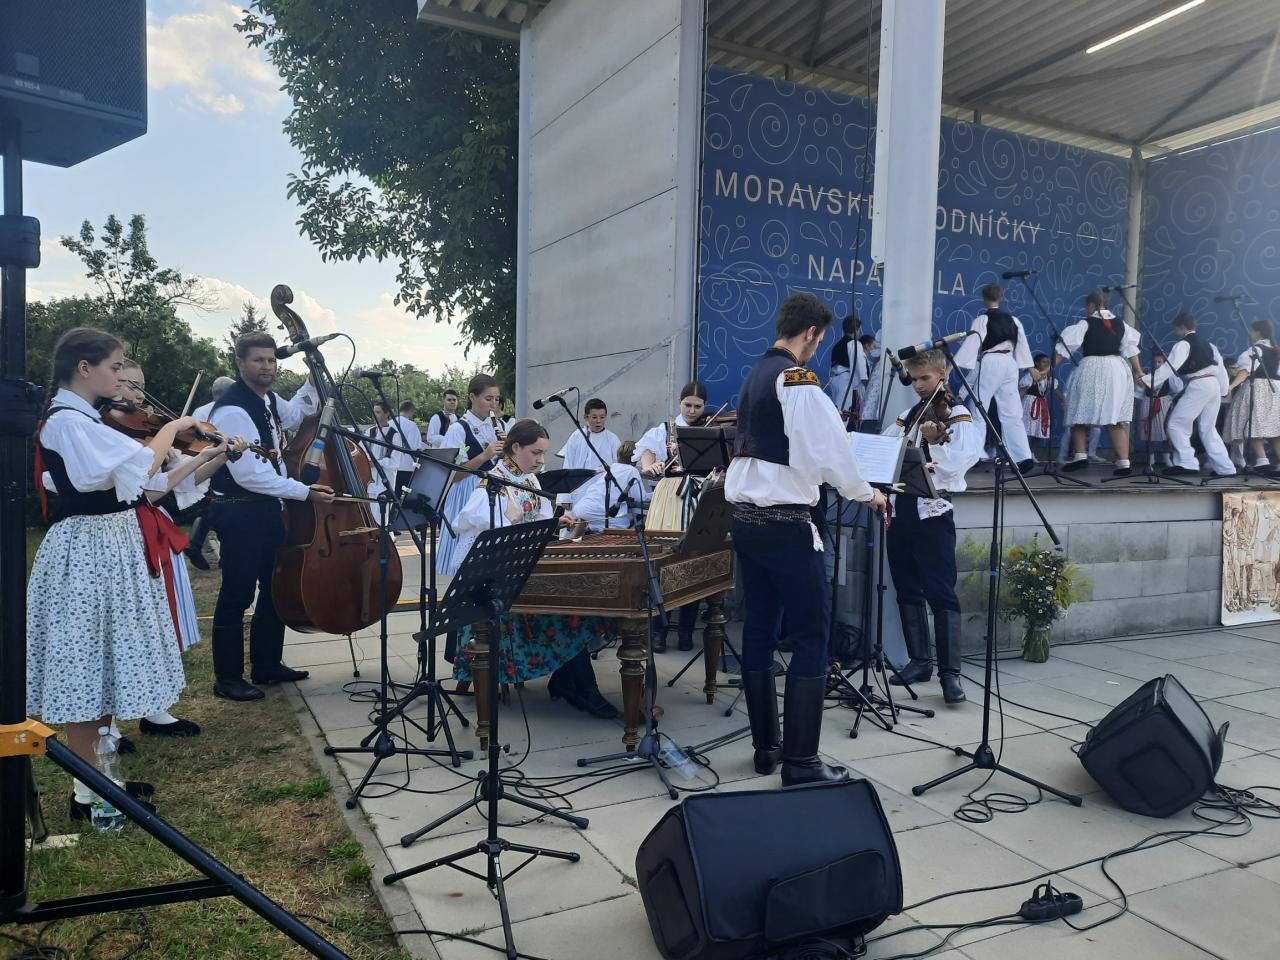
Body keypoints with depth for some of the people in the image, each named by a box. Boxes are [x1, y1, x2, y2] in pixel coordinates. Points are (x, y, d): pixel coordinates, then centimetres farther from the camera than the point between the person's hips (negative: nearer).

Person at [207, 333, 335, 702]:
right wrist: (304, 491, -22)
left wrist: (314, 381, 18)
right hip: (239, 512, -9)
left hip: (268, 507, 9)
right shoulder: (233, 409, -20)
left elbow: (294, 413, 33)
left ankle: (267, 665, 28)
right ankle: (227, 679, 13)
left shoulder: (268, 399, 8)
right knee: (237, 595, -1)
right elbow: (249, 473, -25)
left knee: (275, 587, 15)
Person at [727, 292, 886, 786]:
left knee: (759, 631, 12)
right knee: (809, 639, -1)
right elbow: (829, 450, -15)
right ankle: (800, 761, 4)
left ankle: (765, 746, 22)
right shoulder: (800, 381, -13)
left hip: (745, 517, 8)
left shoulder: (753, 376, 12)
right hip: (786, 522, -8)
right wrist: (867, 494, 2)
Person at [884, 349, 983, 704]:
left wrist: (935, 441, -31)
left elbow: (956, 465, -15)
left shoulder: (960, 418, -2)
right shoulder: (909, 416, 17)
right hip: (900, 506, 6)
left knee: (941, 593, -8)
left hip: (932, 510, -6)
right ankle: (919, 660, 21)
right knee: (907, 590, 11)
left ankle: (950, 672, -4)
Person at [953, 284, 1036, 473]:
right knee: (1011, 413, 6)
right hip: (1010, 364, 6)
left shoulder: (982, 319, -6)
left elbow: (971, 343, -13)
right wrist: (1030, 368, 24)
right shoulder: (1013, 320, 13)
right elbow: (1022, 344, 17)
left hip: (990, 363, -6)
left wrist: (952, 366, -15)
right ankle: (1024, 456, -1)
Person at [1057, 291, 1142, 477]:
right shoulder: (1120, 324, 11)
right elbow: (1131, 348, 11)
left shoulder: (1086, 323, -3)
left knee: (1081, 414, 9)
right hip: (1117, 370, 5)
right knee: (1116, 419, 5)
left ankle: (1080, 456, 2)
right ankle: (1124, 462, -1)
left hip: (1091, 369, -5)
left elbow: (1066, 346, -8)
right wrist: (1138, 371, 18)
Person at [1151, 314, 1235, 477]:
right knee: (1208, 428, 15)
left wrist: (1148, 382, -16)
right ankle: (1225, 468, 14)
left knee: (1176, 424, -5)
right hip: (1214, 385, 9)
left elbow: (1169, 367, -15)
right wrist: (1223, 389, 25)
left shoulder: (1183, 344, -4)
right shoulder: (1206, 343, 22)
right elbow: (1220, 366, 21)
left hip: (1198, 386, -9)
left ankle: (1186, 462, -15)